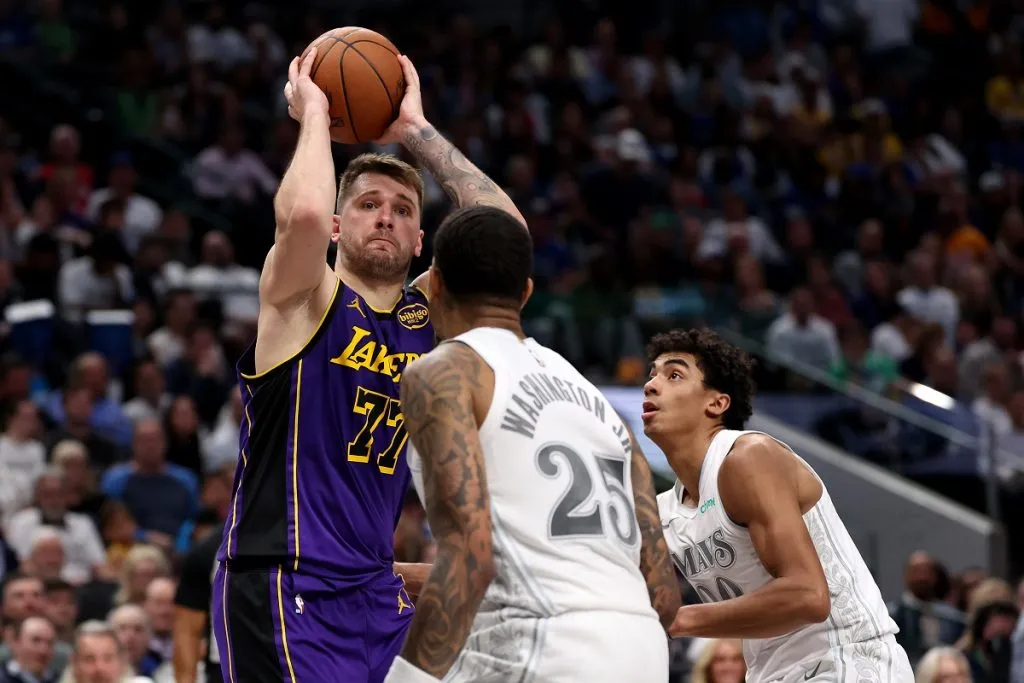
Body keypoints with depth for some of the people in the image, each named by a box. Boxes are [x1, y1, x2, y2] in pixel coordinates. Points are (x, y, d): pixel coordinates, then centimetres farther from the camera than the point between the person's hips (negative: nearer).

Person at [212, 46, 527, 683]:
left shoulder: (426, 310, 13)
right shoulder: (305, 296, -4)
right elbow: (303, 212, -26)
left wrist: (416, 129, 4)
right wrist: (314, 114, -8)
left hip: (377, 587, 7)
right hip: (284, 584, -7)